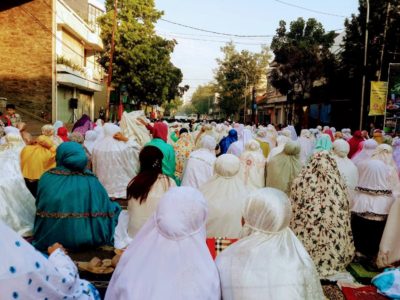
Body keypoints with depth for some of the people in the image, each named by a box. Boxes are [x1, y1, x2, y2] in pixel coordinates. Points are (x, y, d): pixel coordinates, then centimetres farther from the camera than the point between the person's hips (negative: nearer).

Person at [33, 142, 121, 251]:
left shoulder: (46, 178, -9)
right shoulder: (91, 181, -14)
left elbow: (39, 206, 5)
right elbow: (108, 209, -7)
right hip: (86, 240, -2)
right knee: (115, 208, 14)